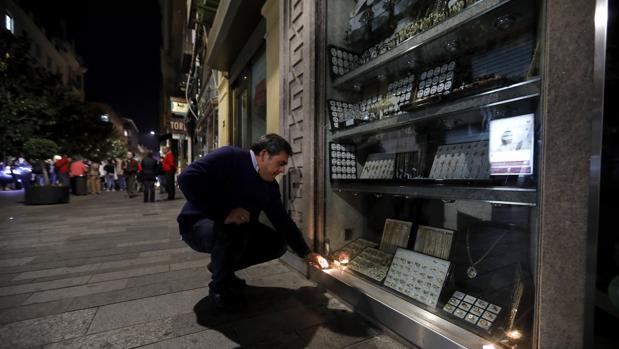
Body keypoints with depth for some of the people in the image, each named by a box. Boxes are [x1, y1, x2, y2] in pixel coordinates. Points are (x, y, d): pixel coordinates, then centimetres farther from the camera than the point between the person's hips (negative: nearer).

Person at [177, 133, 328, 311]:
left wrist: (306, 253, -1)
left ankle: (220, 266, 13)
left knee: (278, 242, -6)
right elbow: (187, 178, -32)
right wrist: (223, 213, -35)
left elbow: (283, 221, 1)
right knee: (235, 228, -38)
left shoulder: (270, 186, -2)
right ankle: (220, 288, -7)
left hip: (239, 230, 7)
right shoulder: (229, 157, -22)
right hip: (198, 225, -6)